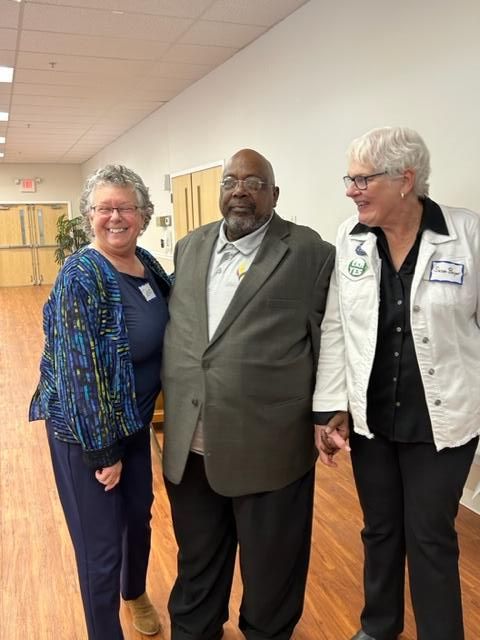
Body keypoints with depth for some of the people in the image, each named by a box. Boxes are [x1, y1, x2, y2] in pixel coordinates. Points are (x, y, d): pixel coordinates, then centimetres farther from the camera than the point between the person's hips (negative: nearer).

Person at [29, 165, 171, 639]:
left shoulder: (147, 265, -1)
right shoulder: (81, 276, -22)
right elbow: (81, 370, -22)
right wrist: (103, 450, -17)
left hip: (134, 420, 7)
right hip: (85, 429, -7)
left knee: (140, 515, 24)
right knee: (101, 543, 8)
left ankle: (135, 593, 54)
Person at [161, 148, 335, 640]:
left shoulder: (310, 252, -6)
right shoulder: (189, 247, 9)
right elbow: (173, 327, 14)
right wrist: (172, 407, 13)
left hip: (268, 447, -4)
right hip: (188, 444, 5)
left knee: (270, 569, 17)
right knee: (196, 560, 26)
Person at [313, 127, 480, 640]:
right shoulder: (349, 239, -4)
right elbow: (333, 329, -2)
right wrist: (330, 409, -3)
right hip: (369, 415, 3)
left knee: (430, 536, 11)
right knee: (380, 529, 19)